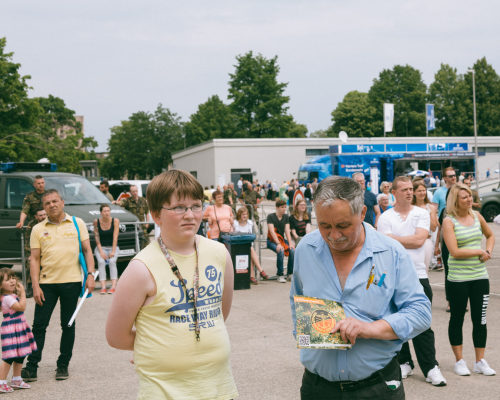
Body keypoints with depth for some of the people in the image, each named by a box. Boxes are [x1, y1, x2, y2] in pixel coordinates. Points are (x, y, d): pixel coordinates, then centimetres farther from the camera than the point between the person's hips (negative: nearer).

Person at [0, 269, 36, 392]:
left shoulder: (13, 295, 12)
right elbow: (21, 307, -24)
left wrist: (19, 292, 17)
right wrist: (22, 292, -18)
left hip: (19, 329, 10)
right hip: (11, 330, -10)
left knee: (20, 356, 16)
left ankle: (16, 380, 28)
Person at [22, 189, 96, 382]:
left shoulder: (77, 223, 5)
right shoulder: (38, 229, 6)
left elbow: (87, 250, 6)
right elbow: (34, 259, 4)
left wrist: (90, 275, -5)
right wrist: (35, 286, -5)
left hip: (71, 281, 0)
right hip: (47, 283, 1)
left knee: (68, 325, 7)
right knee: (39, 325, -1)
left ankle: (63, 365, 17)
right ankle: (31, 366, 5)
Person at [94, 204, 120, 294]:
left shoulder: (115, 221, -5)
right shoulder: (96, 221, -3)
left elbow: (115, 237, -8)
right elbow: (97, 237, -3)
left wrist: (113, 251, -15)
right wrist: (101, 251, -12)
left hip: (113, 247, 0)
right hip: (101, 247, 0)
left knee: (112, 261, -28)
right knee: (101, 262, -28)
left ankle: (113, 286, -33)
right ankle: (103, 287, -31)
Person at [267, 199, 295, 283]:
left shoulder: (286, 217, 8)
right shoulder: (271, 216, -7)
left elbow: (287, 231, 1)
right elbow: (272, 231, -17)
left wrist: (290, 243, -15)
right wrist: (278, 244, -28)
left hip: (282, 239, 4)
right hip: (272, 241, -4)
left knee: (292, 250, -25)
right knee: (280, 251, -34)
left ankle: (290, 273, -11)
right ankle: (280, 275, -24)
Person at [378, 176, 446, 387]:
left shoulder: (422, 214, 6)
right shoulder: (385, 218, 2)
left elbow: (419, 240, -8)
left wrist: (394, 238, -5)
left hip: (418, 276, 0)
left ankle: (430, 367, 7)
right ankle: (404, 363, 22)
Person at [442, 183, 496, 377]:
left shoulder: (476, 216, 7)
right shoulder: (449, 221, -10)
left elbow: (490, 235, 24)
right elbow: (455, 251, -17)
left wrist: (488, 251, 6)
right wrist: (479, 252, -11)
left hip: (480, 276, 5)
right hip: (458, 278, -4)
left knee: (480, 320, 7)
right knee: (457, 319, 8)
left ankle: (480, 361, 18)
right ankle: (459, 361, 19)